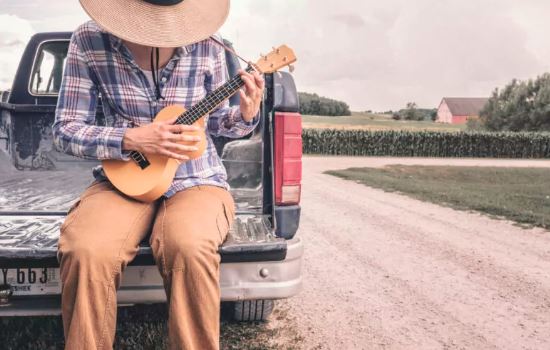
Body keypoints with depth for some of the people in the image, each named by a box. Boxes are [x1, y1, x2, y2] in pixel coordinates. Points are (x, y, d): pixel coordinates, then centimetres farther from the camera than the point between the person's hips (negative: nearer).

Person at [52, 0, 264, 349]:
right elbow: (65, 129, -2)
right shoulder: (89, 41, -5)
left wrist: (246, 113, -11)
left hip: (196, 179, 0)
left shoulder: (207, 48, -3)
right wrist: (131, 139, -18)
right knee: (85, 251, -31)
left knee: (189, 246, -34)